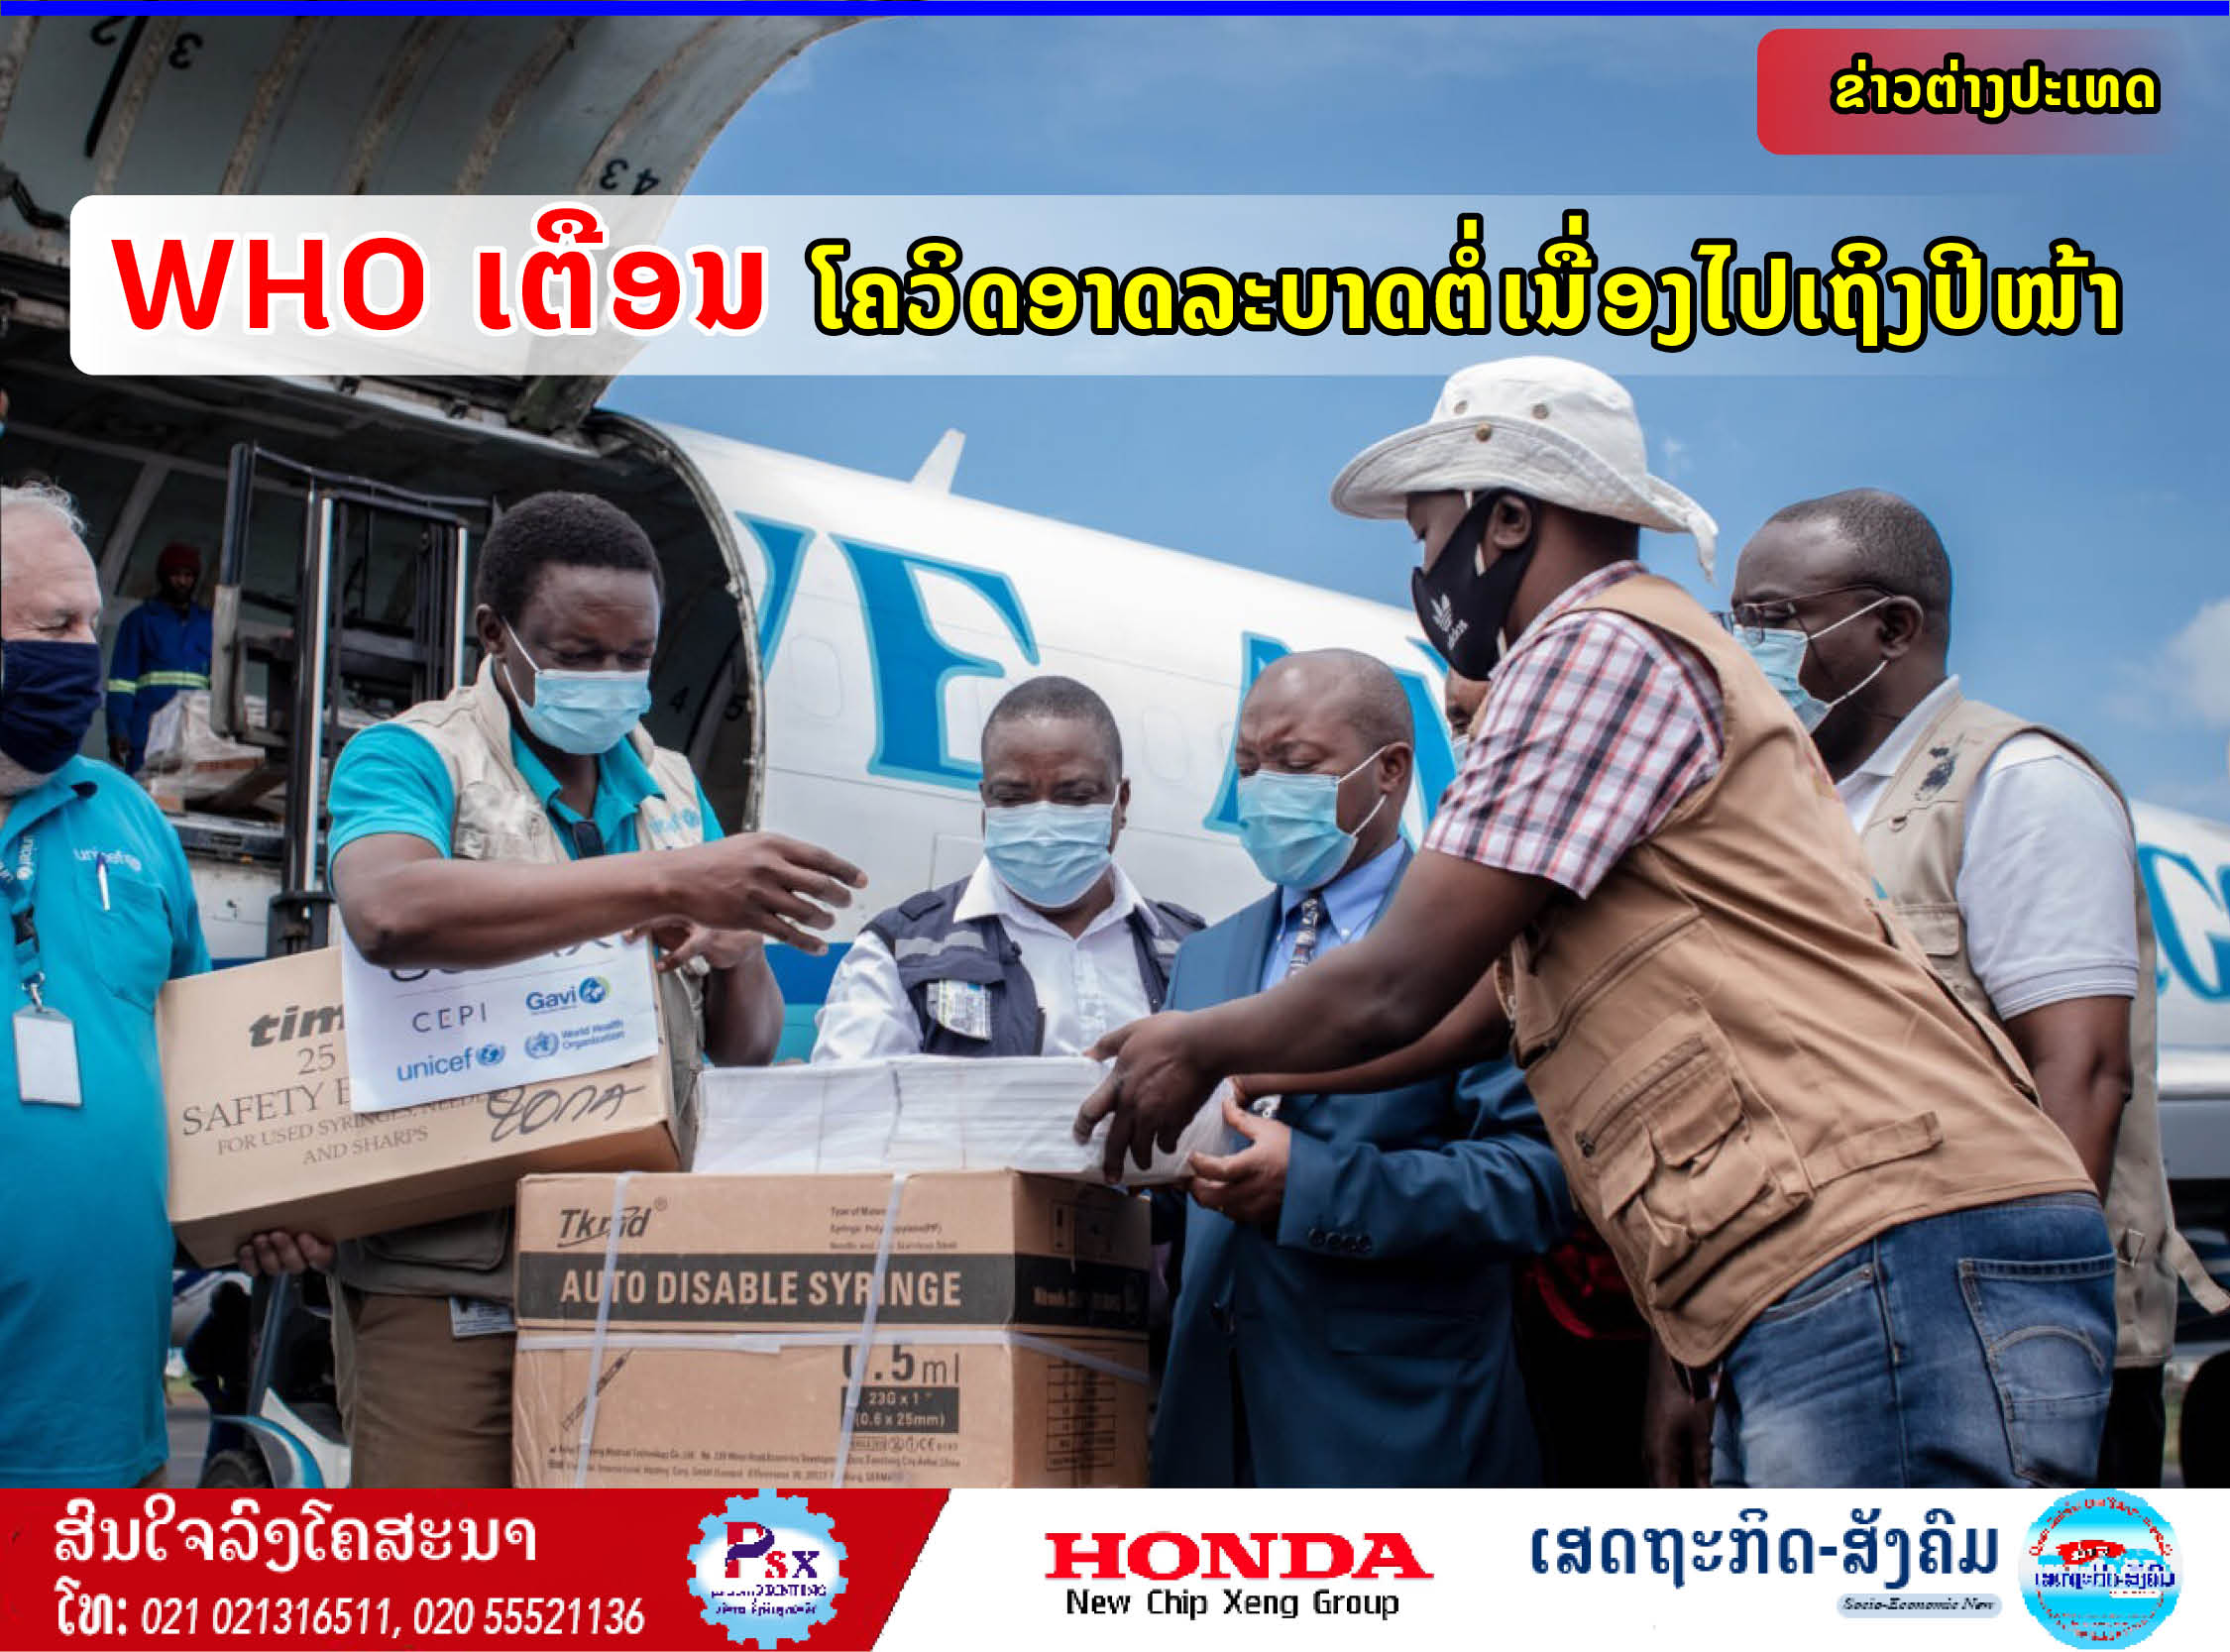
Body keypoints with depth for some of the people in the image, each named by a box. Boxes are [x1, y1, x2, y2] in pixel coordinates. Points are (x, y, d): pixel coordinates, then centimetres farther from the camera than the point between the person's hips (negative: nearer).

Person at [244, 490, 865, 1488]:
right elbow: (391, 911, -25)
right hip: (447, 1283, -4)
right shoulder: (409, 759, 0)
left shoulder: (670, 787, 17)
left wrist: (735, 950, -7)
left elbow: (747, 1049, 18)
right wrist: (669, 884, -27)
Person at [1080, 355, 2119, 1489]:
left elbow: (1394, 991, -5)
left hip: (1903, 1271, -11)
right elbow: (1490, 1006, 35)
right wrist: (1249, 1096, 38)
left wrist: (1202, 1045, 14)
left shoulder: (1600, 643, -3)